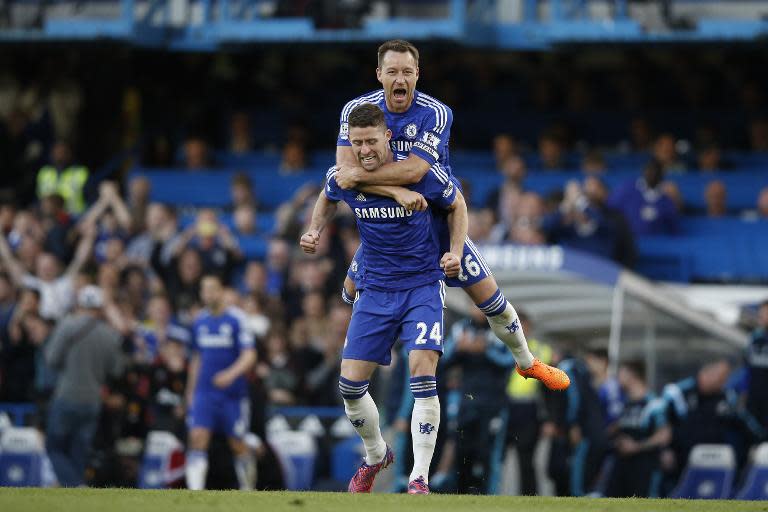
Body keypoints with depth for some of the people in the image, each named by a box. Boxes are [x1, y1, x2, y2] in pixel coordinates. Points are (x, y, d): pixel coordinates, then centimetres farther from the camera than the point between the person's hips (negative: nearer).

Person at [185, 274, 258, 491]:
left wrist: (231, 374, -30)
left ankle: (248, 489, 25)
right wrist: (190, 392, 20)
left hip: (233, 393, -3)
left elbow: (249, 356, -13)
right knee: (197, 439, -13)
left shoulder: (236, 319, -7)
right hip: (204, 392, 3)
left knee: (238, 445, 5)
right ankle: (195, 491, -19)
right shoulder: (200, 322, 9)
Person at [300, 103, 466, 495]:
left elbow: (457, 205, 4)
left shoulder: (423, 173, -16)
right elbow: (327, 198, 18)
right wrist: (315, 231, 1)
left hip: (423, 284, -3)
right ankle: (376, 456, 28)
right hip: (374, 289, 3)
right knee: (350, 384, 0)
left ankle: (419, 478, -15)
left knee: (422, 371, -21)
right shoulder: (343, 178, -8)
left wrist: (455, 252, -9)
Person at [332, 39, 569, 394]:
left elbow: (414, 170, -32)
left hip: (438, 217, -2)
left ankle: (527, 362, 22)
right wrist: (395, 191, -38)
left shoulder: (435, 114, -19)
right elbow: (345, 169, -26)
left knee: (489, 298, -2)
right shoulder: (357, 109, -14)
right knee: (352, 296, 11)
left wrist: (359, 175, -33)